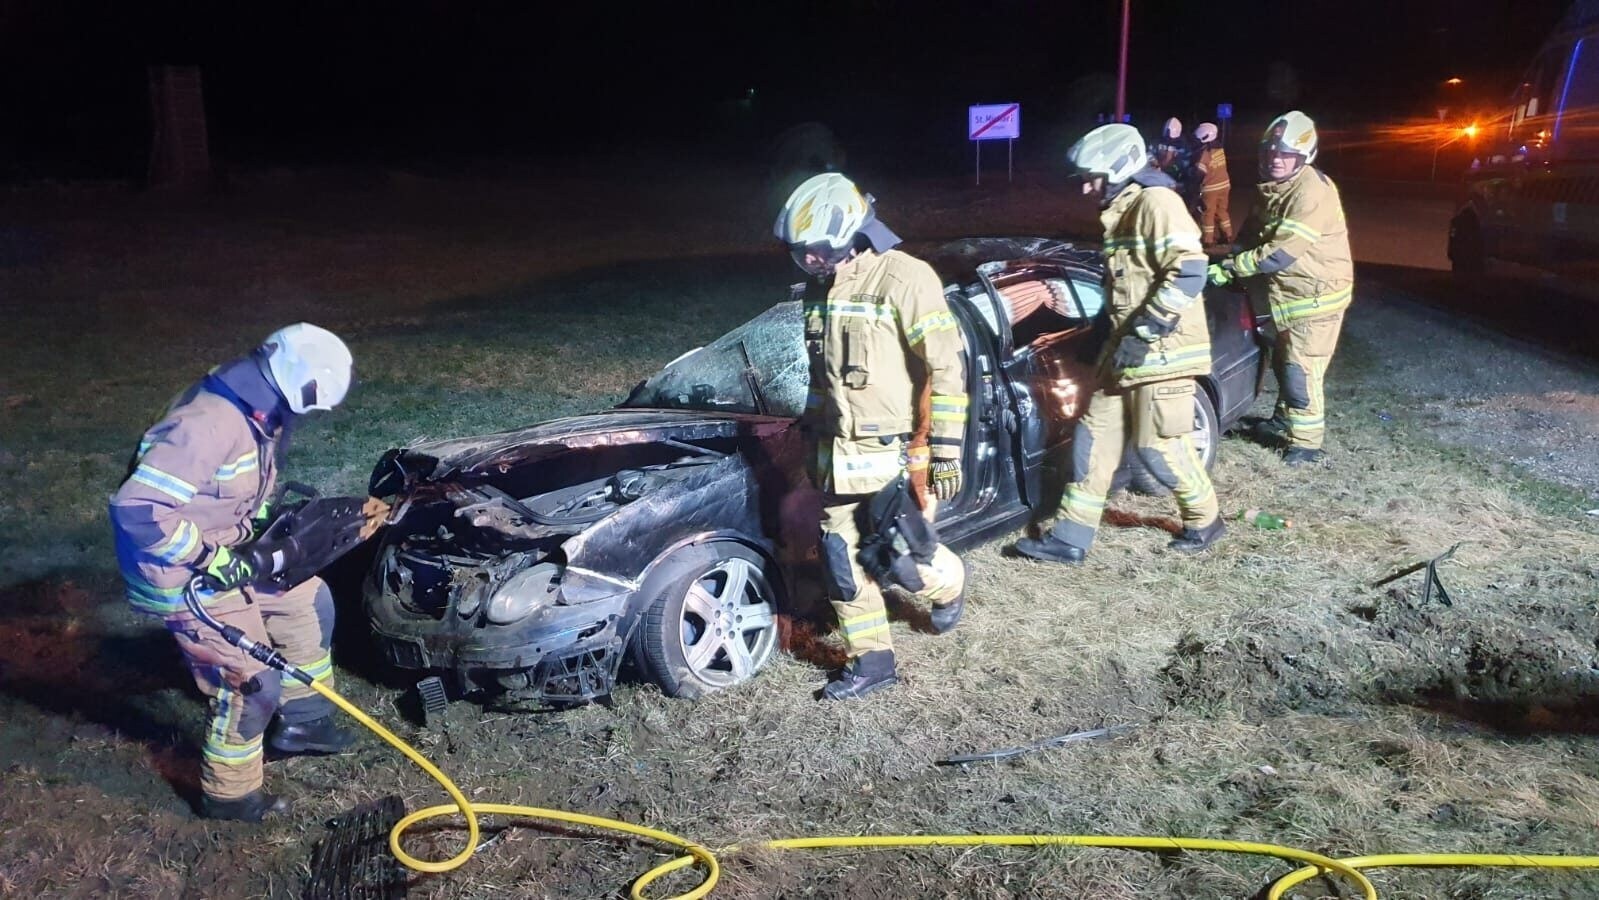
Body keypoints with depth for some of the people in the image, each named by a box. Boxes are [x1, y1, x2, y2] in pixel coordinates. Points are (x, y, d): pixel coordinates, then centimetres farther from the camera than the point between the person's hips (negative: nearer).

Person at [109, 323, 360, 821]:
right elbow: (135, 509, -34)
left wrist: (267, 515, 6)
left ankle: (301, 722, 32)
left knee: (310, 600, 17)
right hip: (182, 577, -9)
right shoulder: (208, 425, -33)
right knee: (254, 681, -3)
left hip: (225, 557, 9)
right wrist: (211, 559, -26)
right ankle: (230, 797, 19)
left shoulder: (255, 414, -2)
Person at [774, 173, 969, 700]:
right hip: (839, 456, 7)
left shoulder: (905, 279, -15)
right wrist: (812, 433, 22)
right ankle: (871, 662, 21)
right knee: (843, 560, 6)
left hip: (898, 454, -7)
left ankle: (949, 584, 34)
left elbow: (947, 369, -16)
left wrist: (945, 452, -18)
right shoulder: (820, 289, 8)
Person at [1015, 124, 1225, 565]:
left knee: (1160, 445, -2)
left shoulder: (1155, 202, -14)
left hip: (1161, 349, -10)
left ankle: (1205, 521, 22)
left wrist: (1144, 331, -23)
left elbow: (1190, 272, -24)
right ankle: (1071, 536, 12)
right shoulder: (1123, 209, 17)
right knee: (1095, 437, 7)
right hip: (1128, 348, 10)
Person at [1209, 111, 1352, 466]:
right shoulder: (1273, 187, 6)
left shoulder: (1312, 193, -24)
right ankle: (1285, 419, 41)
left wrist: (1230, 267, -26)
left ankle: (1307, 441, -1)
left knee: (1301, 368, -10)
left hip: (1317, 291, -9)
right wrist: (1233, 257, -1)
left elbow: (1283, 252, -30)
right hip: (1290, 290, 9)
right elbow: (1258, 233, 17)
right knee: (1284, 360, 22)